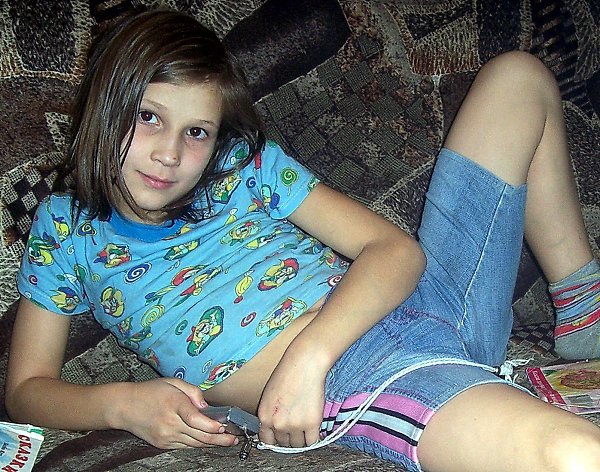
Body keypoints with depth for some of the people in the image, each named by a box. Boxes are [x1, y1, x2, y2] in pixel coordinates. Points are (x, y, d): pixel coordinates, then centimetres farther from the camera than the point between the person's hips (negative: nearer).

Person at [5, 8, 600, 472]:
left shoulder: (248, 164, 9)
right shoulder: (65, 227, 10)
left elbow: (397, 248, -1)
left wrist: (307, 354, -19)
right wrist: (123, 403, -13)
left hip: (414, 300, 5)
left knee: (514, 74, 11)